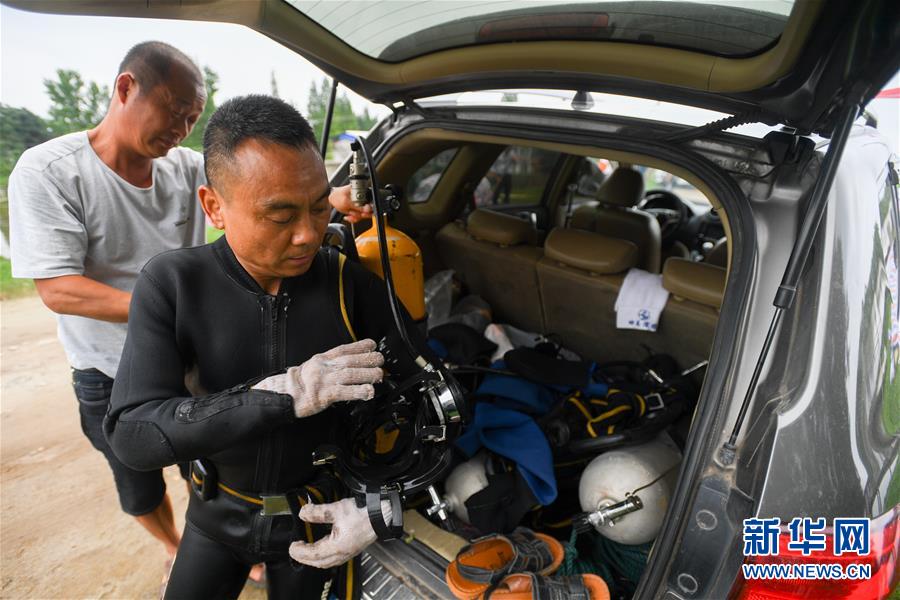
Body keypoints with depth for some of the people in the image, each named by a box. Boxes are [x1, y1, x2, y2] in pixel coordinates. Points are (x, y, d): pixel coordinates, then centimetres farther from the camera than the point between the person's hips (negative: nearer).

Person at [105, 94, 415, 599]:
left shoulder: (352, 282, -19)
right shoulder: (171, 284, -19)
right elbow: (133, 435, -26)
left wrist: (382, 505, -24)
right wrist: (282, 395, -36)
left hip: (315, 514, 0)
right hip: (218, 511, 1)